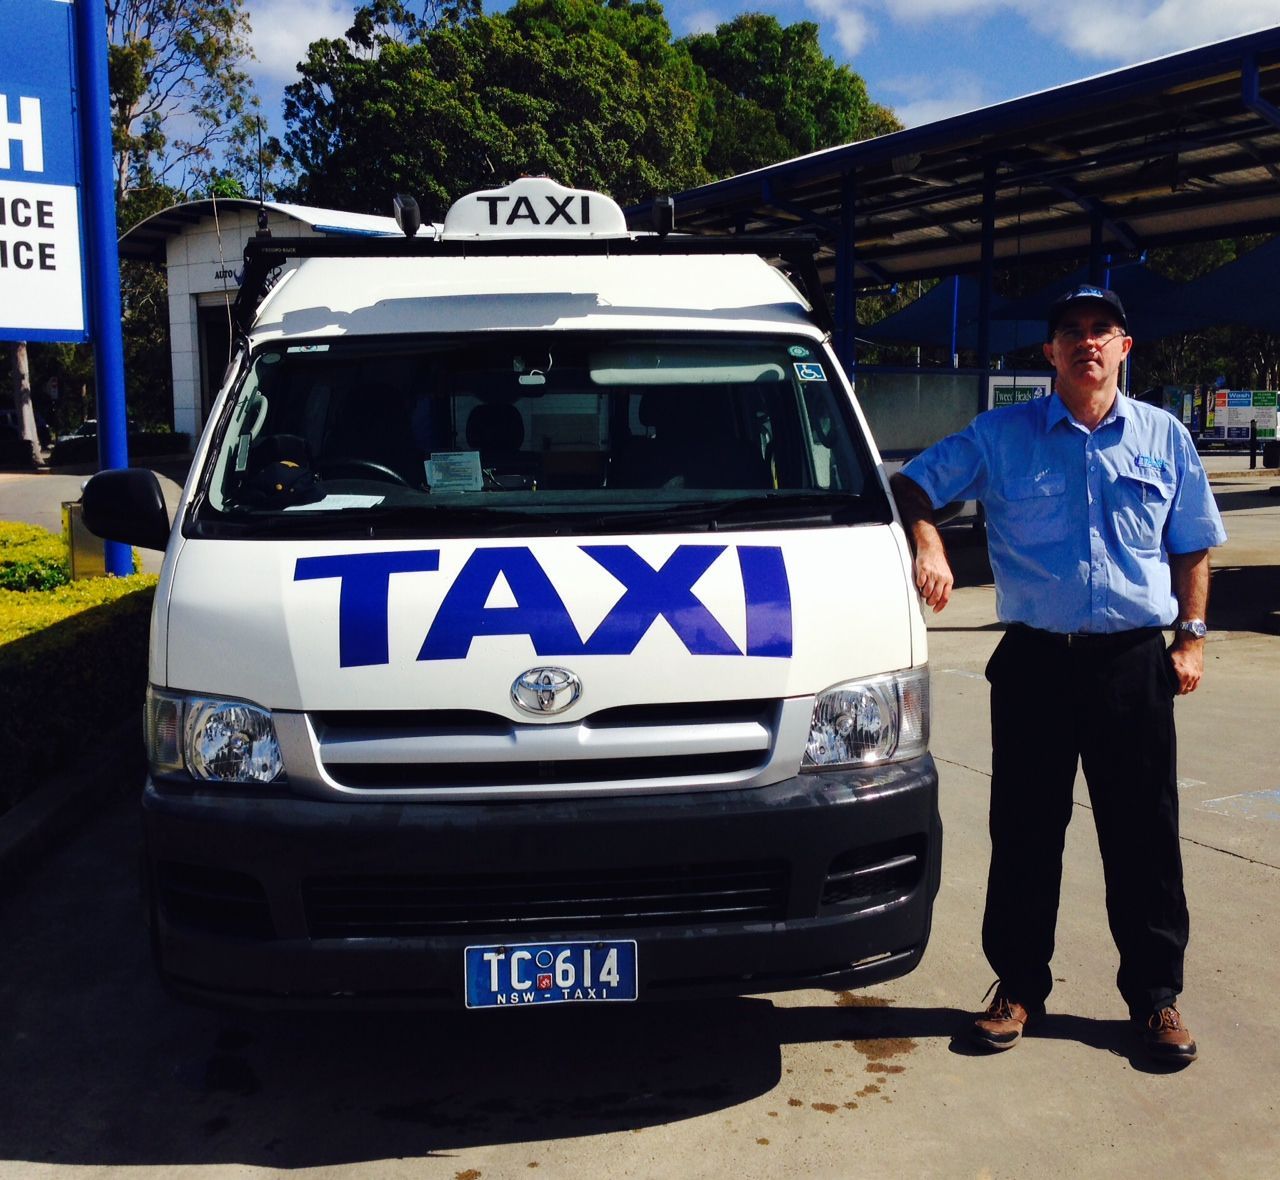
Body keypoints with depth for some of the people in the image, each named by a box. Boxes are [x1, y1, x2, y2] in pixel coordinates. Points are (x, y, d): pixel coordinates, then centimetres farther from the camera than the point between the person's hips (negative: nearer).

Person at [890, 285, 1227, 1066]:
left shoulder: (1165, 438, 9)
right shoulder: (1003, 436, 3)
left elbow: (1191, 549, 14)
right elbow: (914, 486, 4)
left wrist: (1192, 636, 6)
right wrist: (929, 547, -15)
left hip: (1135, 663, 1)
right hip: (1035, 661, -1)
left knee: (1144, 835, 7)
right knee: (1025, 833, 8)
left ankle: (1156, 995, 23)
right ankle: (1019, 987, 23)